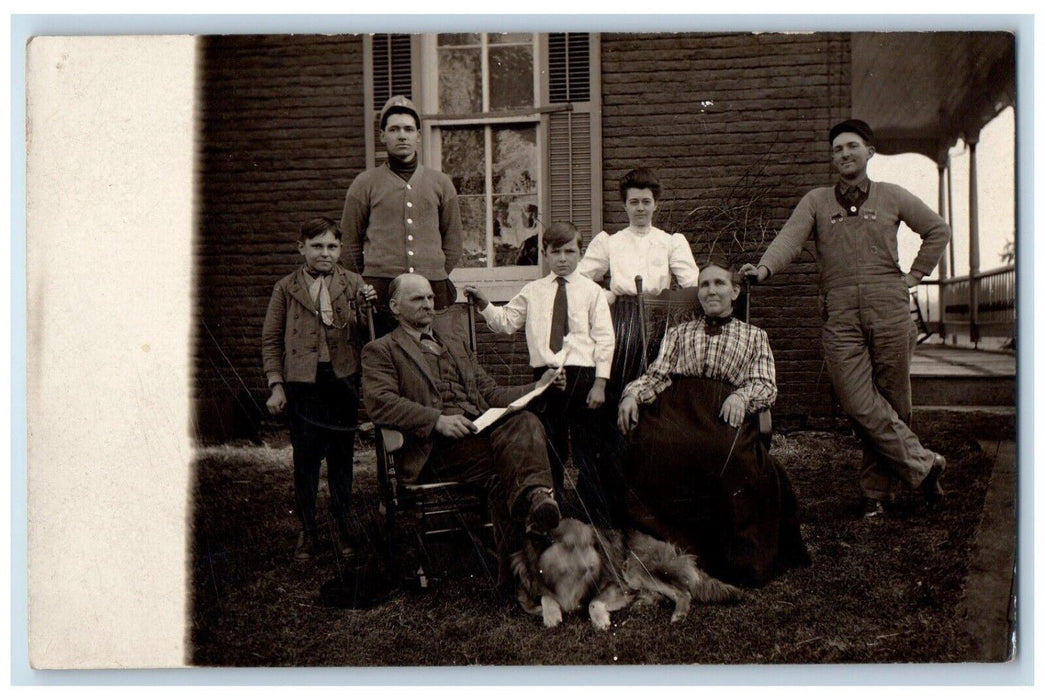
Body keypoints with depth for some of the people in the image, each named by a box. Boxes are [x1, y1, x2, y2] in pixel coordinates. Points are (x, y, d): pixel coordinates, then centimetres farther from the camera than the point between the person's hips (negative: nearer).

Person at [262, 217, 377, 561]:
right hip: (303, 384, -1)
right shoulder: (286, 288, 2)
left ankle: (343, 525, 28)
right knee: (305, 459, 6)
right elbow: (271, 340, 5)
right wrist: (276, 385, -2)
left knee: (342, 457, 12)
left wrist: (369, 308, -16)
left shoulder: (353, 283, 3)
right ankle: (308, 530, 22)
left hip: (343, 381, 1)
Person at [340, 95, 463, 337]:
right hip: (380, 289, -2)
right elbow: (350, 242, 11)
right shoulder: (364, 183, 9)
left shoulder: (441, 183, 14)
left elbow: (453, 243, 18)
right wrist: (370, 282, 8)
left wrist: (436, 276, 12)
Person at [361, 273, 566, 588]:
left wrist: (538, 387, 10)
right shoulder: (380, 350, 13)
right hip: (435, 446, -5)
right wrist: (438, 420, -19)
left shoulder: (457, 346, 33)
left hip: (482, 429, 5)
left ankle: (535, 497, -54)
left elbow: (490, 393, 28)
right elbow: (379, 402, -5)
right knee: (501, 468, -33)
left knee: (524, 421, -30)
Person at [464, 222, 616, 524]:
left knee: (587, 453, 4)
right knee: (549, 452, 13)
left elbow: (604, 339, -1)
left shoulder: (591, 291, 1)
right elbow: (506, 321, 10)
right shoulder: (533, 291, 9)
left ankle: (595, 519, 17)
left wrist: (600, 383, -7)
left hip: (582, 376, -3)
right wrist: (484, 305, -7)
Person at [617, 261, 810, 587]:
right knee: (654, 446, -33)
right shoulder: (678, 333, 30)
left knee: (730, 455, -36)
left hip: (726, 412, -1)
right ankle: (660, 543, -25)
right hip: (676, 408, 1)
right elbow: (657, 375, 16)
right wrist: (632, 393, -5)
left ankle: (738, 556, -23)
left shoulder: (754, 336, 26)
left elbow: (766, 386, 11)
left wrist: (741, 396, -11)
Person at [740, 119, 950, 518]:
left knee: (892, 401, 3)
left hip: (889, 308, 1)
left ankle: (878, 488, 15)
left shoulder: (892, 197, 14)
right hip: (840, 315, 0)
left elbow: (938, 231, 24)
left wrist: (914, 275, 13)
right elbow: (790, 238, -4)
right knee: (858, 402, -11)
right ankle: (922, 464, 4)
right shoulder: (816, 201, 12)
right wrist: (765, 267, -24)